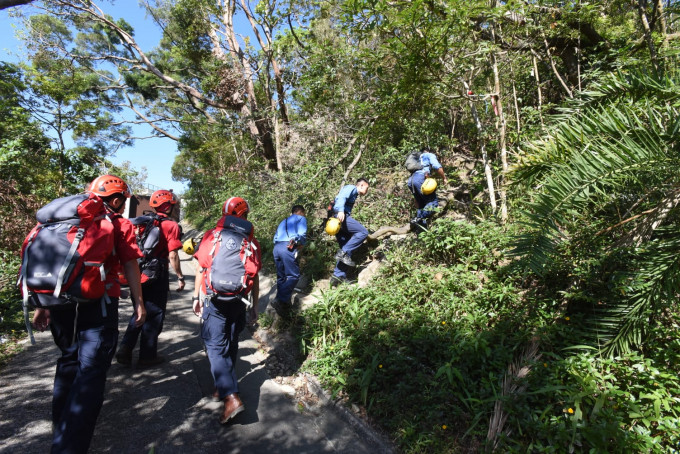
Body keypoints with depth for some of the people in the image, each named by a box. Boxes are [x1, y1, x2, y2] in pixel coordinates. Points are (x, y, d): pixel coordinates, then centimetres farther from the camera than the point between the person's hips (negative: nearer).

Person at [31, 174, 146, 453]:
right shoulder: (118, 224, 0)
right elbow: (130, 266, -4)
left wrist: (42, 306, 18)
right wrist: (139, 303, 3)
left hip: (61, 303, 6)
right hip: (97, 304, -6)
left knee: (69, 361, 23)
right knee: (90, 371, 0)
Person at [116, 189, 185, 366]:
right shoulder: (171, 225, -11)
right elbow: (172, 255, -15)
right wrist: (180, 277, -5)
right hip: (158, 275, -6)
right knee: (154, 315, 7)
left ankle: (125, 349, 16)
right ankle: (148, 355, 16)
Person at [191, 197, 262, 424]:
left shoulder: (211, 236, -1)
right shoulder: (251, 242, 1)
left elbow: (200, 269, 1)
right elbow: (255, 276, 3)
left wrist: (196, 297, 11)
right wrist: (255, 304, 12)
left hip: (214, 302, -2)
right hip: (238, 302, 2)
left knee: (215, 347, 0)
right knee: (230, 346, 17)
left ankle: (231, 397, -11)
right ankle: (224, 386, 32)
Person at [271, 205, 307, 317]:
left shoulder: (284, 221, 33)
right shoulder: (301, 218, 14)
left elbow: (275, 237, 23)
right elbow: (302, 234, -2)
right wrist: (300, 245, 11)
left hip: (276, 247, 7)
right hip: (289, 247, -7)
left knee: (281, 277, 13)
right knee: (293, 276, -7)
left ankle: (283, 303, 16)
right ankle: (280, 300, -21)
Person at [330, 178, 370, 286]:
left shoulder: (353, 194, 33)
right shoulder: (351, 188, 5)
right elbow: (341, 197, -16)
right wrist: (340, 210, -36)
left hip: (339, 218, 10)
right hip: (340, 216, -10)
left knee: (346, 251, 5)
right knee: (363, 232, -20)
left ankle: (338, 276, 4)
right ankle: (343, 253, -22)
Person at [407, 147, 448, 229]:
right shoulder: (430, 155, 18)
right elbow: (437, 167, -3)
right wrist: (444, 178, 5)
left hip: (410, 180, 7)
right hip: (420, 178, -7)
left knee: (422, 204, 16)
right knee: (433, 202, -8)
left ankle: (422, 224, 0)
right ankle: (418, 219, -26)